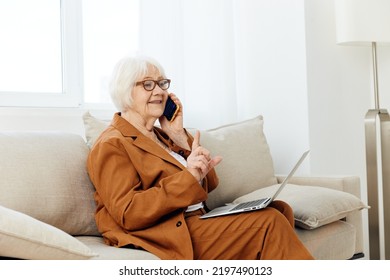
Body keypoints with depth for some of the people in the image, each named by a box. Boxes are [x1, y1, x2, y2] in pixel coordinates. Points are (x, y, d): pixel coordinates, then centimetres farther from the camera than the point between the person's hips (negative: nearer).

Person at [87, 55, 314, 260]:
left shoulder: (160, 135, 20)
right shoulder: (112, 145, -5)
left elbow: (210, 184, 15)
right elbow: (128, 214, -18)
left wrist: (179, 135, 6)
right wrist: (187, 177, -26)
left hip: (198, 221, 8)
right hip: (172, 235, -8)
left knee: (280, 210, -12)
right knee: (270, 222, -20)